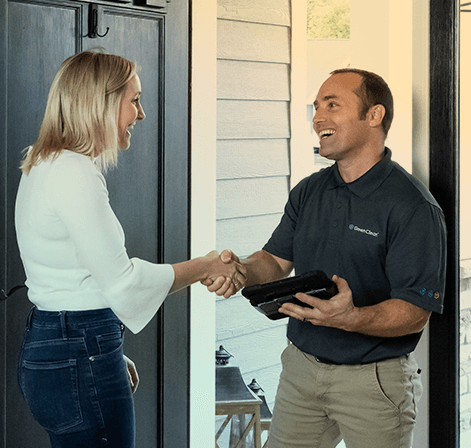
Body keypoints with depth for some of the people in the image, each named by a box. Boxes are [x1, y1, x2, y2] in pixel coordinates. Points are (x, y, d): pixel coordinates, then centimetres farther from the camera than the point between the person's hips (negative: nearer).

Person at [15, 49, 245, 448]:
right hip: (80, 358, -10)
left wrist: (111, 355, 20)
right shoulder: (73, 173, -18)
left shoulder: (44, 165, 14)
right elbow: (121, 280, -17)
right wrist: (205, 267, -5)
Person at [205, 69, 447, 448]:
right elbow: (277, 260, 11)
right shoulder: (308, 192, 8)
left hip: (374, 379, -6)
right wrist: (241, 269, -11)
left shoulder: (413, 207, -15)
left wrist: (351, 318, -36)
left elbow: (416, 312, -19)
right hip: (301, 367, 6)